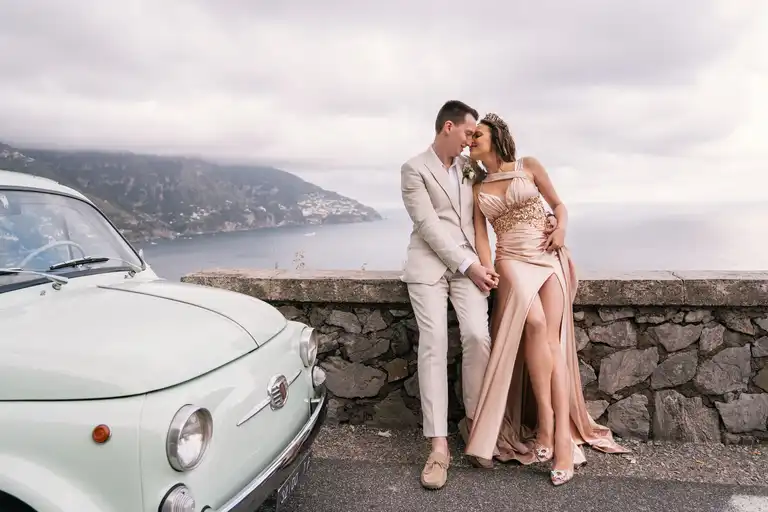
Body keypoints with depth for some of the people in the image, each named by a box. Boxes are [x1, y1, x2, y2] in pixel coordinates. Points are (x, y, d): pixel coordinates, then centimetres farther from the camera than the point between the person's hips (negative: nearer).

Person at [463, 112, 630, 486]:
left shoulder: (528, 166, 8)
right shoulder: (476, 188, 13)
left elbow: (558, 204, 16)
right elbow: (480, 235, 6)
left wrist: (561, 227, -5)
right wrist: (488, 273, -10)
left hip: (549, 257, 0)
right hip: (512, 260, 0)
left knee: (552, 339, -16)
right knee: (535, 323, -28)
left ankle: (563, 436, -18)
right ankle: (545, 420, -20)